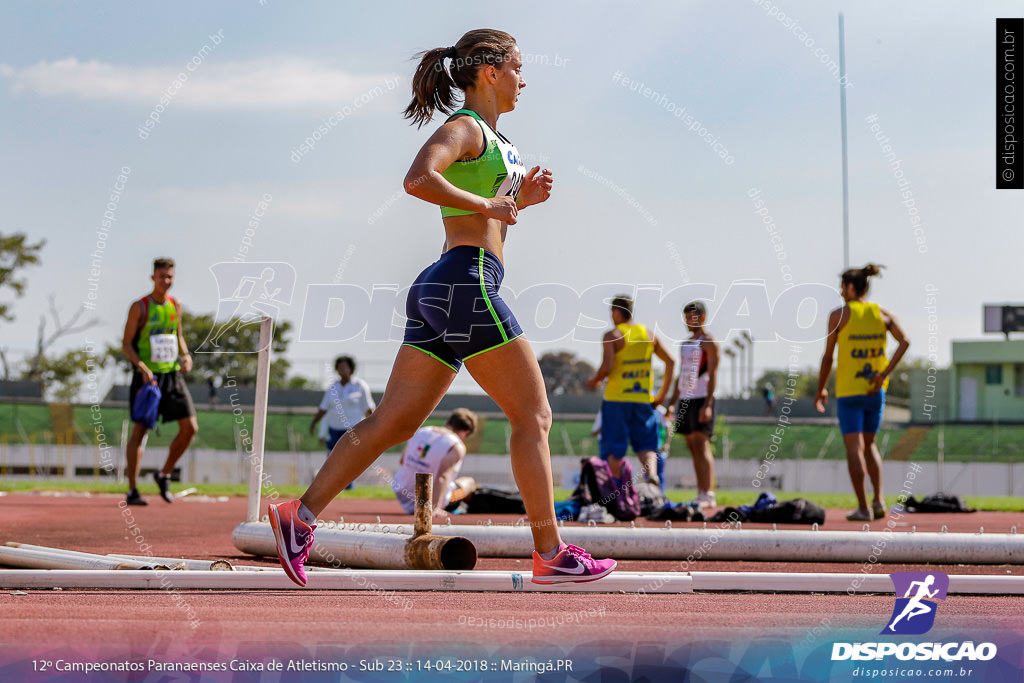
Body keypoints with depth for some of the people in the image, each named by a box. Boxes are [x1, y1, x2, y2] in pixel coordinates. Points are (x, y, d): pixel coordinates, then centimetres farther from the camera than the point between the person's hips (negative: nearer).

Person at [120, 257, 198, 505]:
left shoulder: (175, 306, 9)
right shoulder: (139, 307, -6)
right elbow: (126, 343, -7)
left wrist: (186, 355, 1)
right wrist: (142, 367, -20)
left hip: (172, 374, 5)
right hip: (146, 375, -5)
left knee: (190, 427, -4)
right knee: (139, 431, -5)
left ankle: (164, 475, 15)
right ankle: (132, 490, 0)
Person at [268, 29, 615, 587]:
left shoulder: (488, 139, 24)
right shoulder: (465, 127, -5)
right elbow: (418, 179, -24)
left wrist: (520, 198, 15)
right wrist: (491, 204, -17)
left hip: (441, 290, 10)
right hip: (466, 279, -10)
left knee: (392, 421, 4)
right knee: (532, 416, -3)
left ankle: (299, 516, -2)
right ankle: (549, 552, 0)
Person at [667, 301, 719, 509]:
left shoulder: (708, 342, -6)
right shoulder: (685, 344, 20)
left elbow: (713, 375, -13)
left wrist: (707, 404, -21)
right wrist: (671, 404, 19)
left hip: (701, 400, -8)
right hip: (685, 399, 8)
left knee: (702, 446, -14)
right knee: (693, 449, 6)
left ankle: (709, 495, -16)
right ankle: (701, 494, 8)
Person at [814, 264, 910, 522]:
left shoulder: (839, 315, -6)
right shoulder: (882, 314, 5)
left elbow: (828, 356, -4)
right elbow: (904, 342, -8)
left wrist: (821, 389, 7)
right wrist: (884, 374, -9)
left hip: (848, 391, -4)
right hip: (875, 390, 4)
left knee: (854, 449, -1)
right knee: (869, 444, 18)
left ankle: (863, 508, -4)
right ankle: (879, 500, 3)